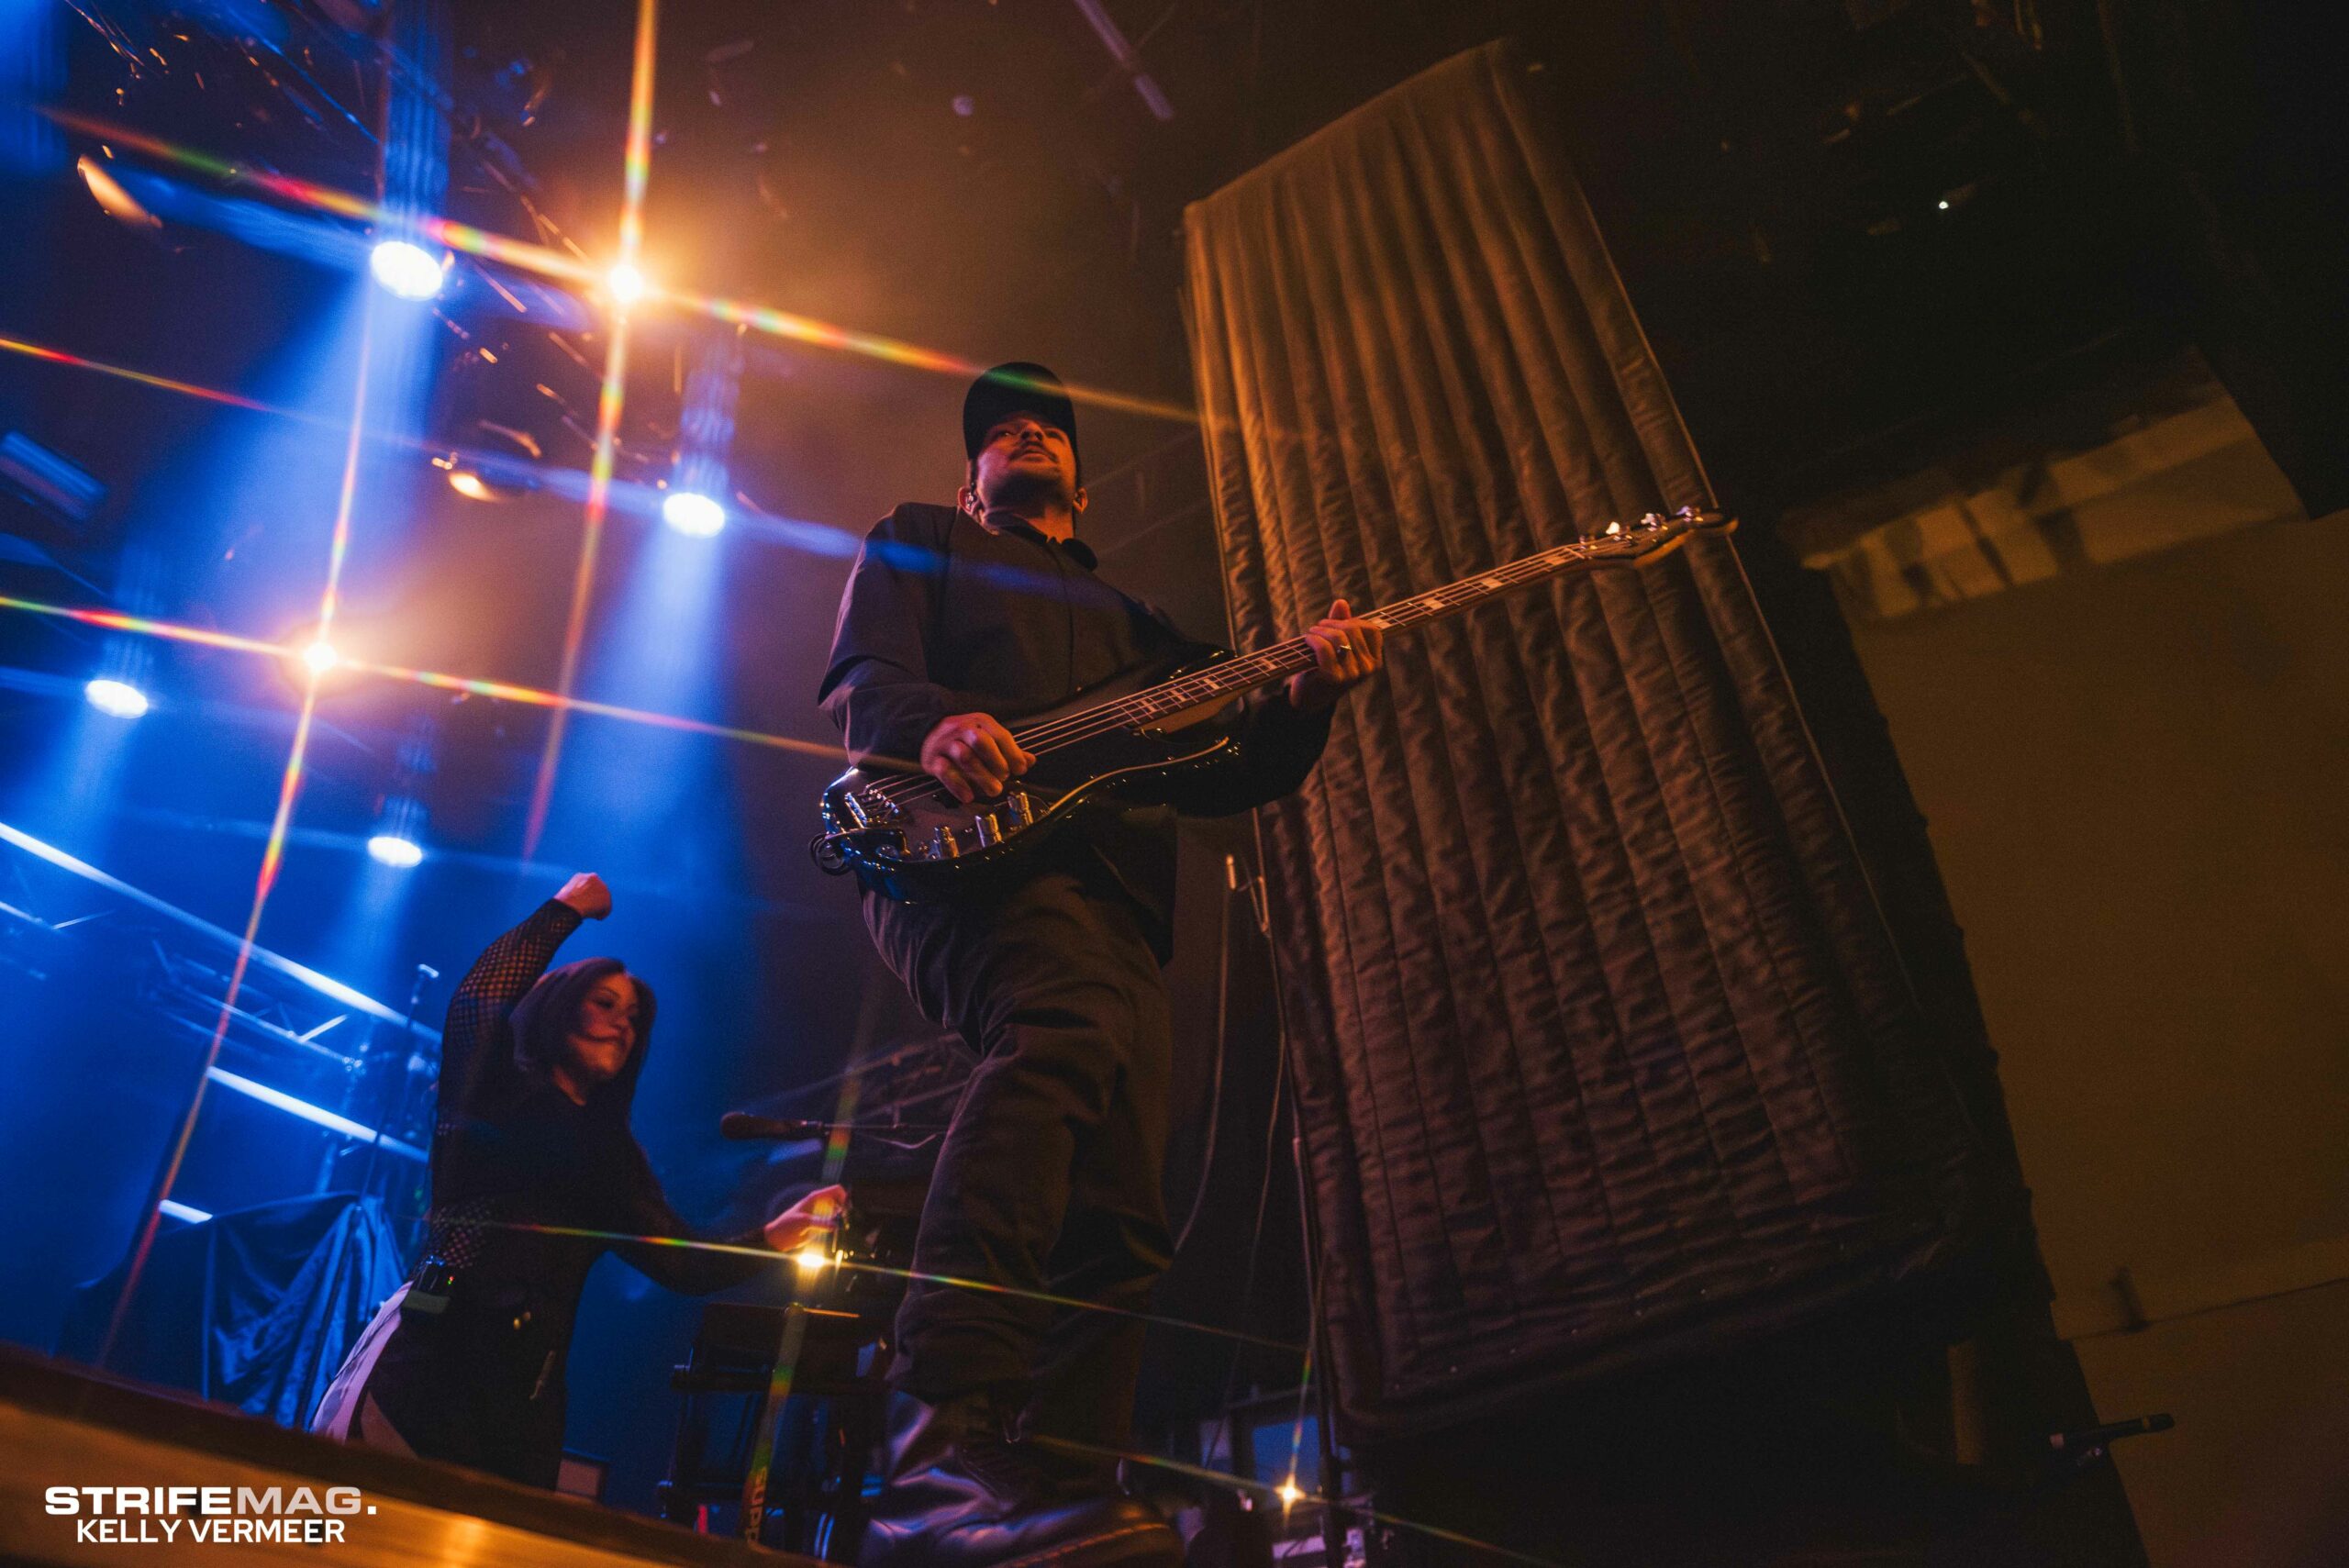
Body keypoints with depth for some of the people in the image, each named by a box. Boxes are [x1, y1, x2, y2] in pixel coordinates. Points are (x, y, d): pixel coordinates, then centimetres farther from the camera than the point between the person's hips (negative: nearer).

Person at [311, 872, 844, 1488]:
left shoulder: (613, 1153, 19)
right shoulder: (492, 1088, 9)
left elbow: (686, 1265, 11)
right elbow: (484, 991, -9)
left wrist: (774, 1238, -5)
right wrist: (567, 909, 5)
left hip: (526, 1392, 5)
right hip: (432, 1361, -5)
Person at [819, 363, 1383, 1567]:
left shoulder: (1131, 623, 36)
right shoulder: (919, 544, 25)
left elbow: (1219, 775, 24)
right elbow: (858, 680, 6)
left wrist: (1306, 694, 5)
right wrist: (936, 724, -18)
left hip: (1114, 895, 6)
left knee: (1120, 1222, -7)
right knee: (1069, 1023, -37)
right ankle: (942, 1456, -43)